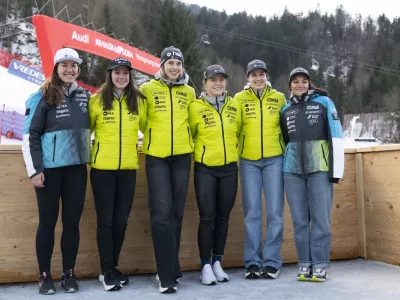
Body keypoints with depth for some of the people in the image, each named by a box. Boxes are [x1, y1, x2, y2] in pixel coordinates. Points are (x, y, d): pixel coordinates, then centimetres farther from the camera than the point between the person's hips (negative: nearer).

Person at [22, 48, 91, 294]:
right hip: (49, 169, -3)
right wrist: (34, 169, -10)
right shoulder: (42, 97, -5)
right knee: (48, 221, 4)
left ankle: (69, 274, 19)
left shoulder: (85, 96, 6)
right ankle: (45, 276, 17)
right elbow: (29, 135, -6)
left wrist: (88, 156, 17)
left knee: (72, 221, 7)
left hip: (77, 168, 3)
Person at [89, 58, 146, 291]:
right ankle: (107, 271, 13)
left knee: (121, 220, 9)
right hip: (102, 168, -2)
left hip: (128, 168, 3)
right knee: (105, 220, 2)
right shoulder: (97, 100, -3)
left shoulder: (138, 100, 4)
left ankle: (114, 267, 24)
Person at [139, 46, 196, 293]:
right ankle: (168, 275, -6)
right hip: (156, 156, -3)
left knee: (176, 212, 7)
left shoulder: (189, 92, 8)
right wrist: (152, 137, 4)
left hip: (182, 156, 3)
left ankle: (171, 269, 19)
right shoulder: (147, 90, 0)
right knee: (162, 213, -10)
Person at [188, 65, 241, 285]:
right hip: (205, 169, -3)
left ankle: (217, 263, 19)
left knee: (223, 217, 8)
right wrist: (200, 151, 3)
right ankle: (206, 266, 6)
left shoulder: (234, 106, 6)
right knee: (207, 217, -4)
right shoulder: (196, 107, -5)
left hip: (229, 168, 3)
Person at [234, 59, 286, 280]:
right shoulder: (240, 98, 4)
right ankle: (252, 262, 10)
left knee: (275, 211, 0)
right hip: (248, 161, 0)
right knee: (252, 212, 2)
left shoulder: (279, 98, 7)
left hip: (274, 159, 1)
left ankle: (272, 262, 9)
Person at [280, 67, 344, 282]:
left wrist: (336, 168, -9)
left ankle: (320, 265, 5)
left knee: (320, 217, -2)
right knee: (299, 219, 5)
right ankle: (304, 264, 12)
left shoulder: (323, 102, 3)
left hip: (320, 167, -3)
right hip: (292, 170, 3)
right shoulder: (286, 110, 13)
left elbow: (336, 135, -2)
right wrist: (279, 169, 14)